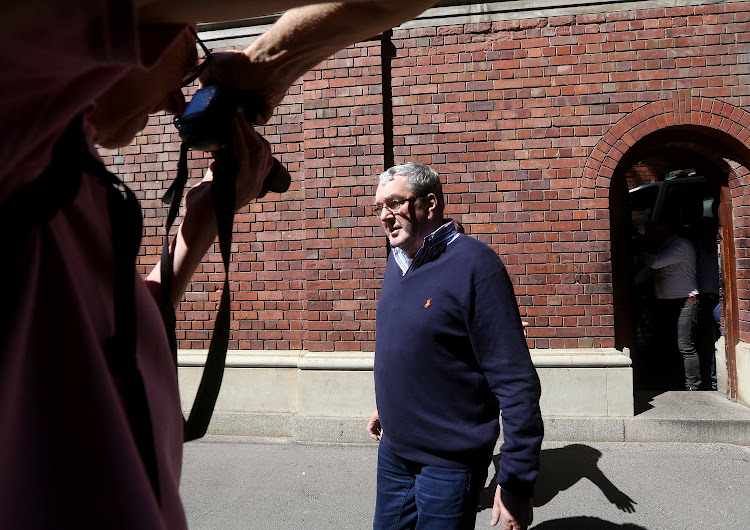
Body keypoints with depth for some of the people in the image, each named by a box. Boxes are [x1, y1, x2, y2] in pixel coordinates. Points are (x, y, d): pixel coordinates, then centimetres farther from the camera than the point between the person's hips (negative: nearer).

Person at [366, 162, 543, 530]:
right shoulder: (397, 260, 3)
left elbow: (516, 382, -21)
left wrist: (516, 482, -19)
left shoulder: (473, 264, -21)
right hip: (392, 451, 7)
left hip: (449, 463, -7)